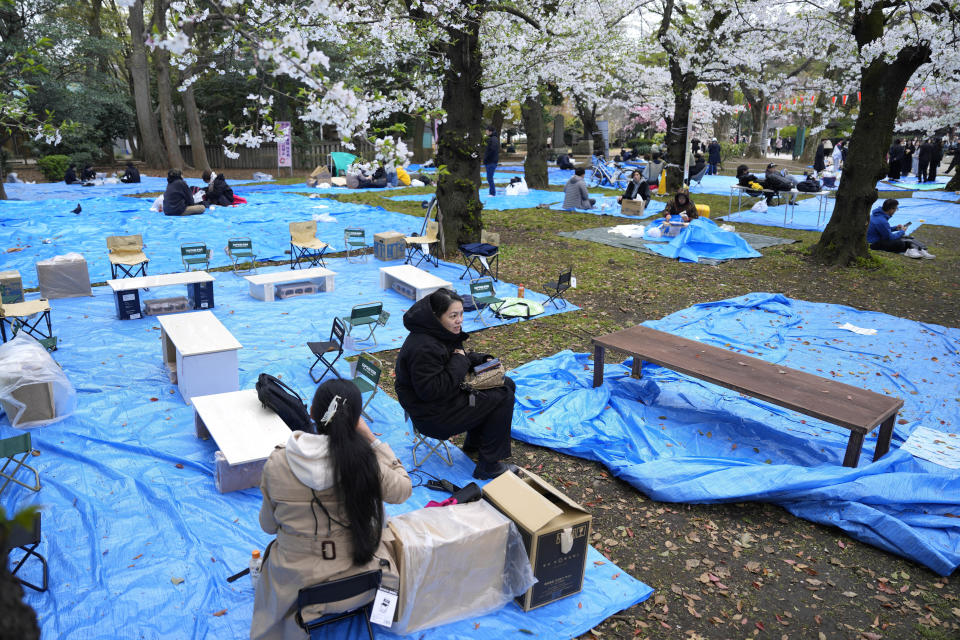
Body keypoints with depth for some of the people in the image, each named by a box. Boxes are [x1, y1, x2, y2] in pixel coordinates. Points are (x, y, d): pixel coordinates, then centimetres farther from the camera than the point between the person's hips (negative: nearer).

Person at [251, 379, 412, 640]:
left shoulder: (276, 464, -17)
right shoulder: (365, 460, -23)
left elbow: (268, 526, -3)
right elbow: (403, 489, -4)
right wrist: (372, 439, -6)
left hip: (296, 583, 1)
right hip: (358, 580, -1)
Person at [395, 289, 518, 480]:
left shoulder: (443, 332, 2)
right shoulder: (423, 348, -30)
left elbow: (462, 356, 19)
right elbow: (431, 390, -32)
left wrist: (483, 360, 0)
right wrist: (460, 362, -24)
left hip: (448, 394, 11)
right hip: (433, 417, -11)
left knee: (506, 384, 12)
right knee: (503, 398, -15)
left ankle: (474, 442, 24)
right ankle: (489, 466, -7)